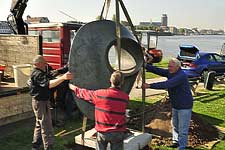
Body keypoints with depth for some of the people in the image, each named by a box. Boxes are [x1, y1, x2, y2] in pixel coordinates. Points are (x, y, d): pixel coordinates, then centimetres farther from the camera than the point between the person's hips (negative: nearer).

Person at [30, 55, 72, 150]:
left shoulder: (38, 72, 11)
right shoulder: (38, 74, -23)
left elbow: (47, 84, 19)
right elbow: (49, 84, -40)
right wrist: (63, 78, -50)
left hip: (40, 101, 11)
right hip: (40, 103, -11)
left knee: (39, 125, 22)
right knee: (47, 127, -5)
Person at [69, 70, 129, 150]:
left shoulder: (100, 94, -12)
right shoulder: (125, 97, -8)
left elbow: (85, 93, 3)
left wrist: (74, 88, 22)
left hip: (102, 132, 0)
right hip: (118, 133, 1)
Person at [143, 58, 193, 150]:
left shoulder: (181, 76, -27)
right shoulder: (170, 73, 1)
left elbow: (166, 84, -36)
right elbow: (157, 70, -6)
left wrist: (150, 86, -38)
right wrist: (145, 65, -18)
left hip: (184, 106, -9)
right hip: (175, 105, 9)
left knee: (182, 129, 1)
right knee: (175, 125, 22)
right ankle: (176, 141, 40)